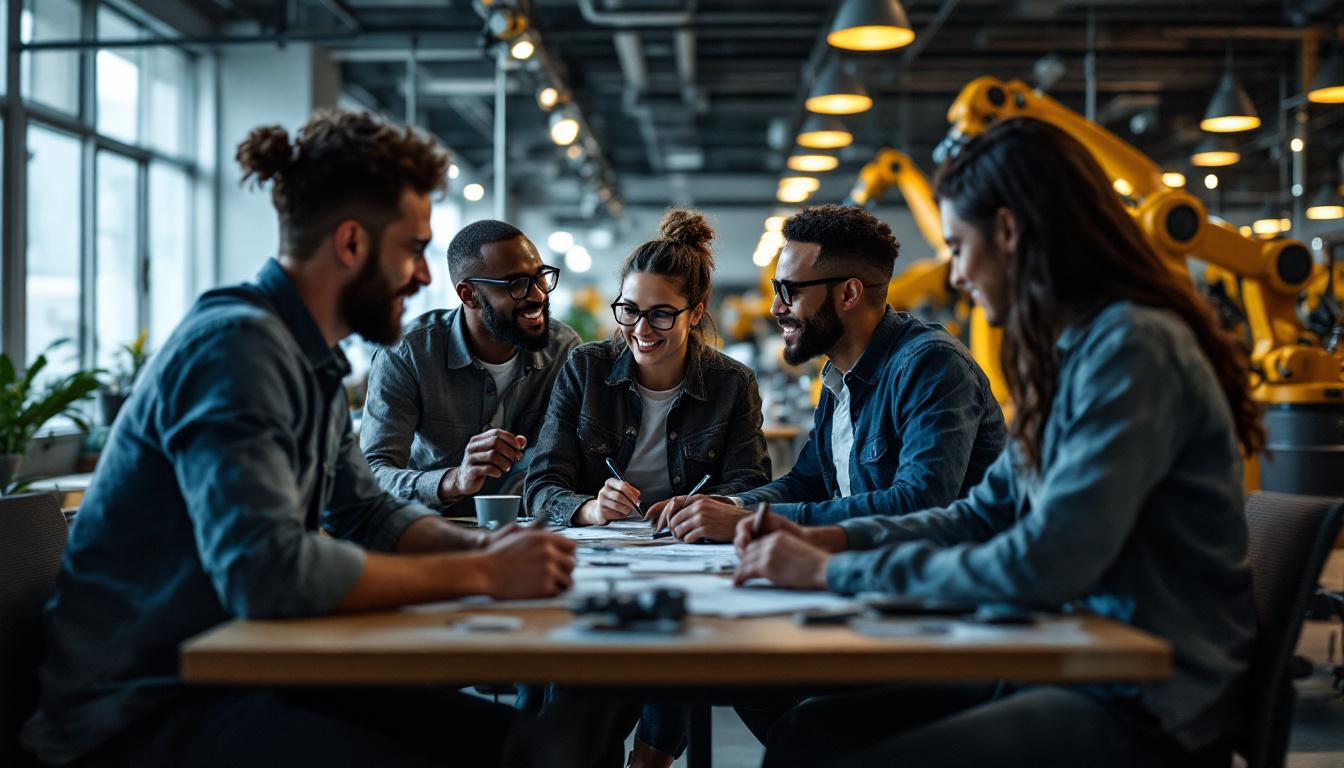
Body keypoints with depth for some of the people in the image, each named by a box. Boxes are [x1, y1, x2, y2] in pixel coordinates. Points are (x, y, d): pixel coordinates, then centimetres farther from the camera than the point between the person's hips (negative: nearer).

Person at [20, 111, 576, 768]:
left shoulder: (313, 359, 9)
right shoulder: (237, 345, -21)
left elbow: (365, 514, 17)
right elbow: (267, 571, -33)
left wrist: (482, 545, -4)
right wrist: (480, 573, -24)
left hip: (235, 674, 9)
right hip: (139, 713, -9)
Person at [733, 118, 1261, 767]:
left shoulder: (1134, 348, -18)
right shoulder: (1072, 349, 12)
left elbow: (1043, 565, -24)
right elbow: (985, 514, 17)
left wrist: (836, 572, -17)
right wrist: (834, 538, 3)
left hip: (1142, 711, -9)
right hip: (1064, 660, 9)